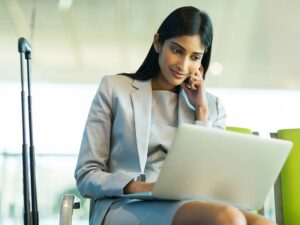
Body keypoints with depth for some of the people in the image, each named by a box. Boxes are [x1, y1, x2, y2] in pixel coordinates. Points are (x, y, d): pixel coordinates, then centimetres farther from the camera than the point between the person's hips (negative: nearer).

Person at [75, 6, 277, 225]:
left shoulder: (212, 105, 19)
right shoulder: (114, 88, 11)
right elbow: (86, 176, 5)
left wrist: (201, 112, 5)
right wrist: (139, 187, -15)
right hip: (126, 206, -4)